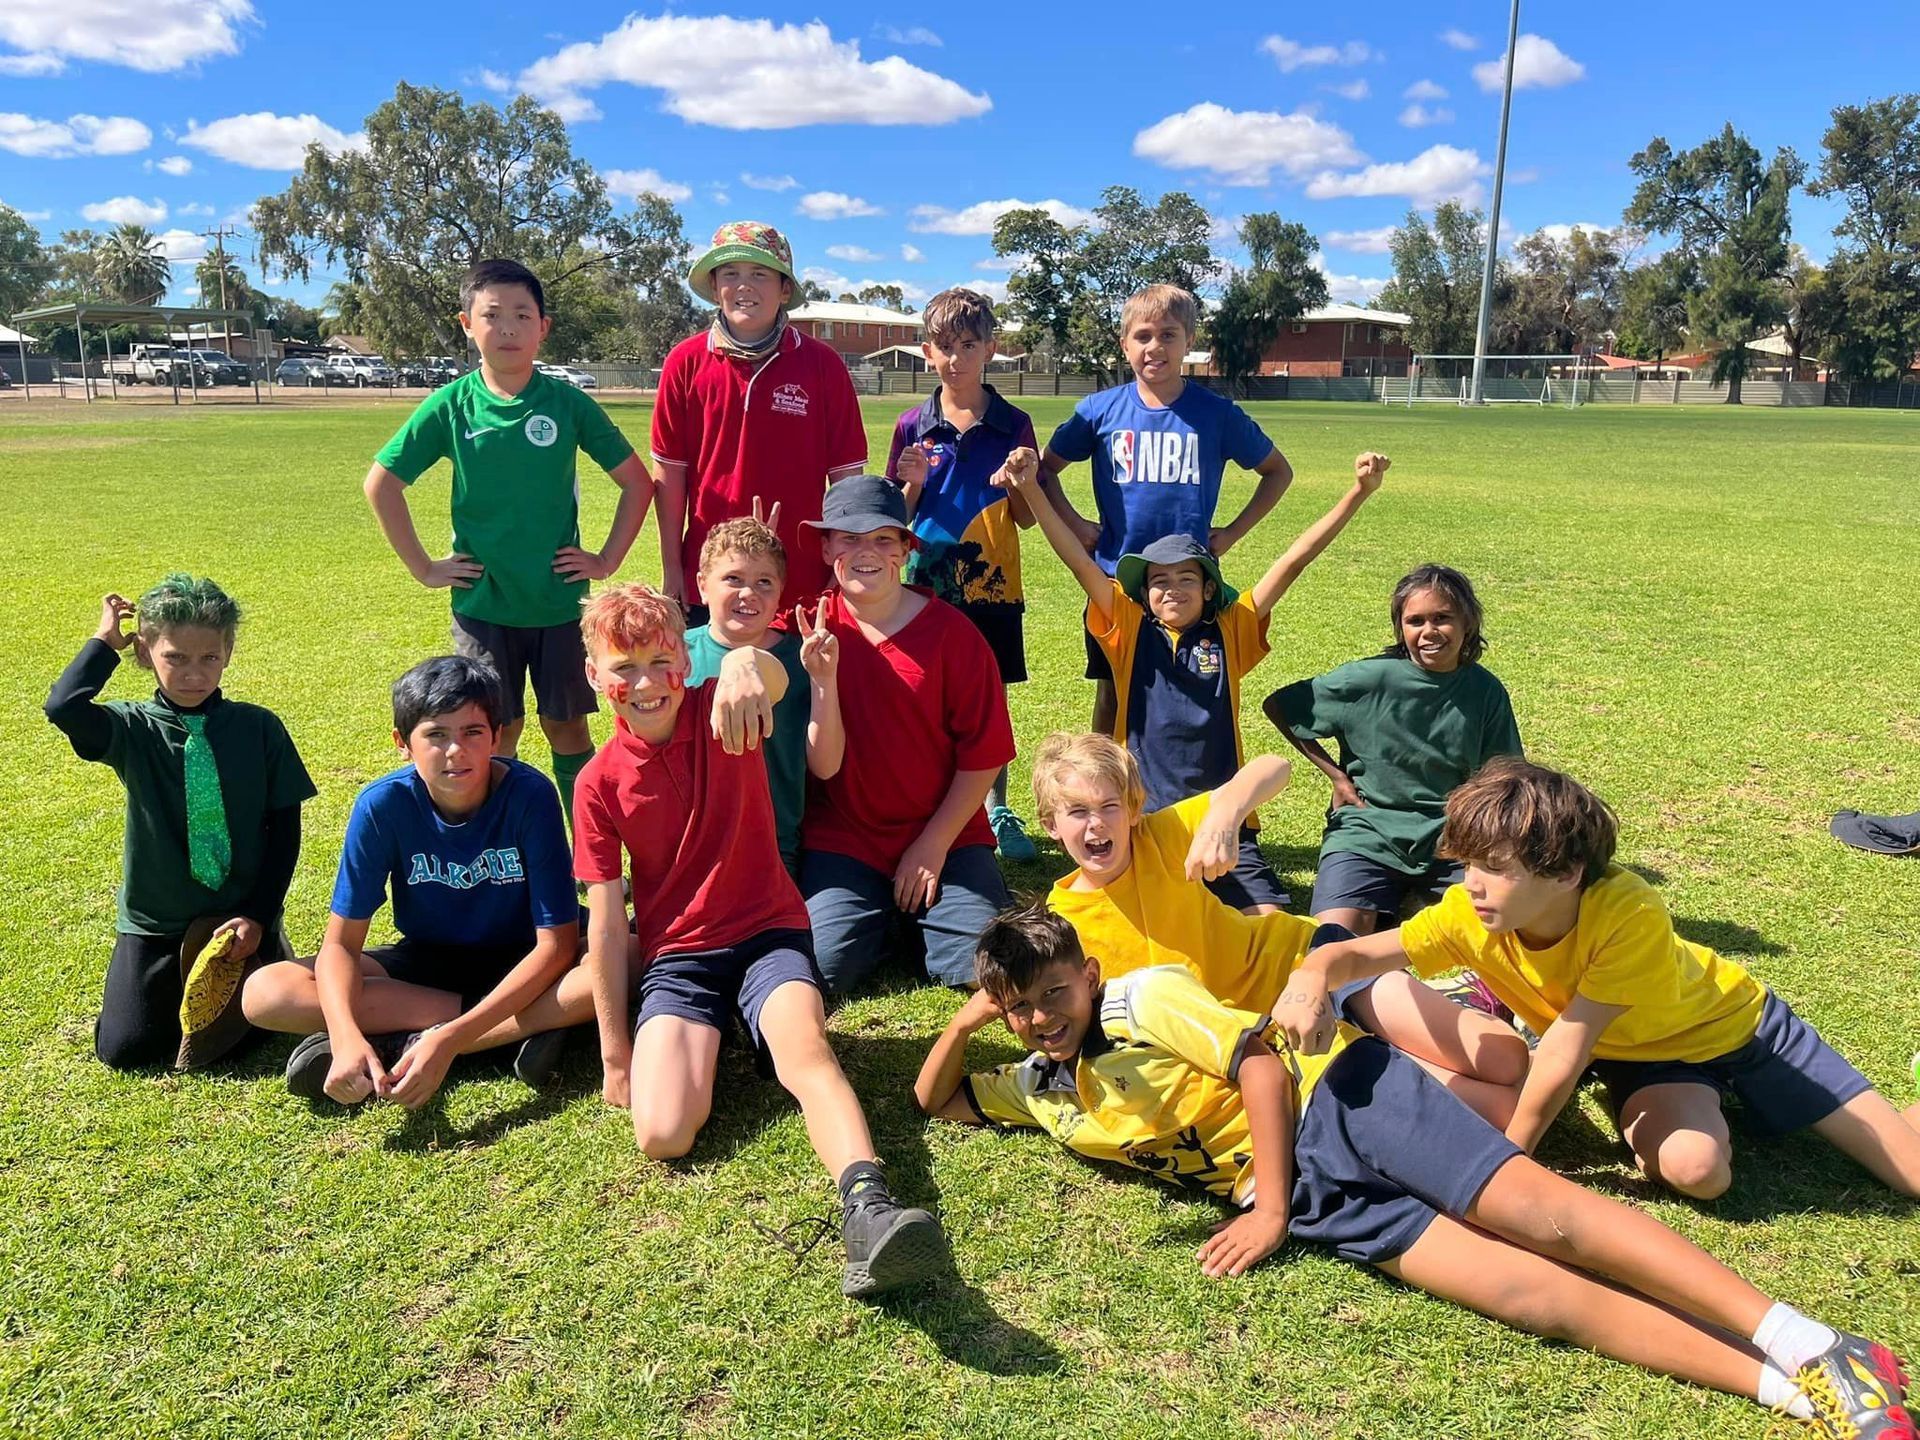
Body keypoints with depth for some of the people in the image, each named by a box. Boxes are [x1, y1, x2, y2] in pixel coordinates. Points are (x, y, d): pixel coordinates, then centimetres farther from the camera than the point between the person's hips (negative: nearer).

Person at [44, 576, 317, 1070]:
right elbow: (63, 707, -31)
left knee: (234, 1036, -6)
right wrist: (105, 642, -16)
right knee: (124, 1048, -1)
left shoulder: (260, 728, -7)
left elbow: (284, 826, -4)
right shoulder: (133, 729, -8)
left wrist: (259, 915, -10)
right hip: (154, 918, 1)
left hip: (241, 915, 0)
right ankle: (170, 980, 29)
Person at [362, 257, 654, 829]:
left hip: (558, 601, 0)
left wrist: (608, 560, -1)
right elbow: (381, 483, 3)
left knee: (567, 727, 8)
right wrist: (422, 567, 0)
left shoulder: (567, 403, -3)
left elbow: (638, 481, 3)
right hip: (482, 604, 0)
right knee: (496, 735, 8)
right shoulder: (450, 406, -3)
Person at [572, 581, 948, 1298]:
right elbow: (606, 922, 0)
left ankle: (868, 1207, -50)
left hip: (769, 934, -1)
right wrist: (615, 1051, 2)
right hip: (675, 957, 2)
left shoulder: (723, 712, -4)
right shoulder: (600, 781, 0)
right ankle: (699, 1045, 9)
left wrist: (746, 662, -58)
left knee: (805, 1046, -34)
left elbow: (775, 676, -31)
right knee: (661, 1134, -20)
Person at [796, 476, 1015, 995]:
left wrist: (934, 844, -7)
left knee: (981, 966, -14)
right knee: (827, 967, -17)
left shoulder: (953, 633, -4)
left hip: (946, 833, 0)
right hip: (841, 838, 0)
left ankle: (916, 910, 17)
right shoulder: (811, 624, 0)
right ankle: (886, 917, 14)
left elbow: (984, 752, -4)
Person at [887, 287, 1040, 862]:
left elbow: (1026, 518, 3)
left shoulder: (1013, 425, 1)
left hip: (992, 586, 0)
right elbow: (895, 515, 6)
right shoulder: (913, 426, 2)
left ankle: (997, 810, 24)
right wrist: (913, 483, -14)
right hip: (927, 587, 0)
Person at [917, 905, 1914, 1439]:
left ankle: (1806, 1345, -14)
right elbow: (934, 1101, 22)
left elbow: (1264, 1064, -13)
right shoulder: (1043, 1089, 12)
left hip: (1341, 1099, -4)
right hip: (1315, 1198, 4)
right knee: (1523, 1291, -11)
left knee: (1537, 1213, -19)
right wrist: (966, 1018, 3)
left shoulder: (1143, 999, -9)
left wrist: (1270, 1210, -11)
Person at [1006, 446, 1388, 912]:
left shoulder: (1230, 633, 8)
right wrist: (1030, 489, -12)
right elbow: (1079, 561, -3)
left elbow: (1294, 560, 4)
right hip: (1143, 816, -1)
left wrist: (1359, 492, -1)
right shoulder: (1130, 631, 6)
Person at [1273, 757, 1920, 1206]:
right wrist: (1312, 976, -50)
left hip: (1736, 1018, -2)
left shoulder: (1630, 912, -40)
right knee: (1692, 1168, -28)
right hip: (1640, 1055, 3)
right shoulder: (1471, 915, -27)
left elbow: (1564, 1053, -34)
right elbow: (1362, 953, -26)